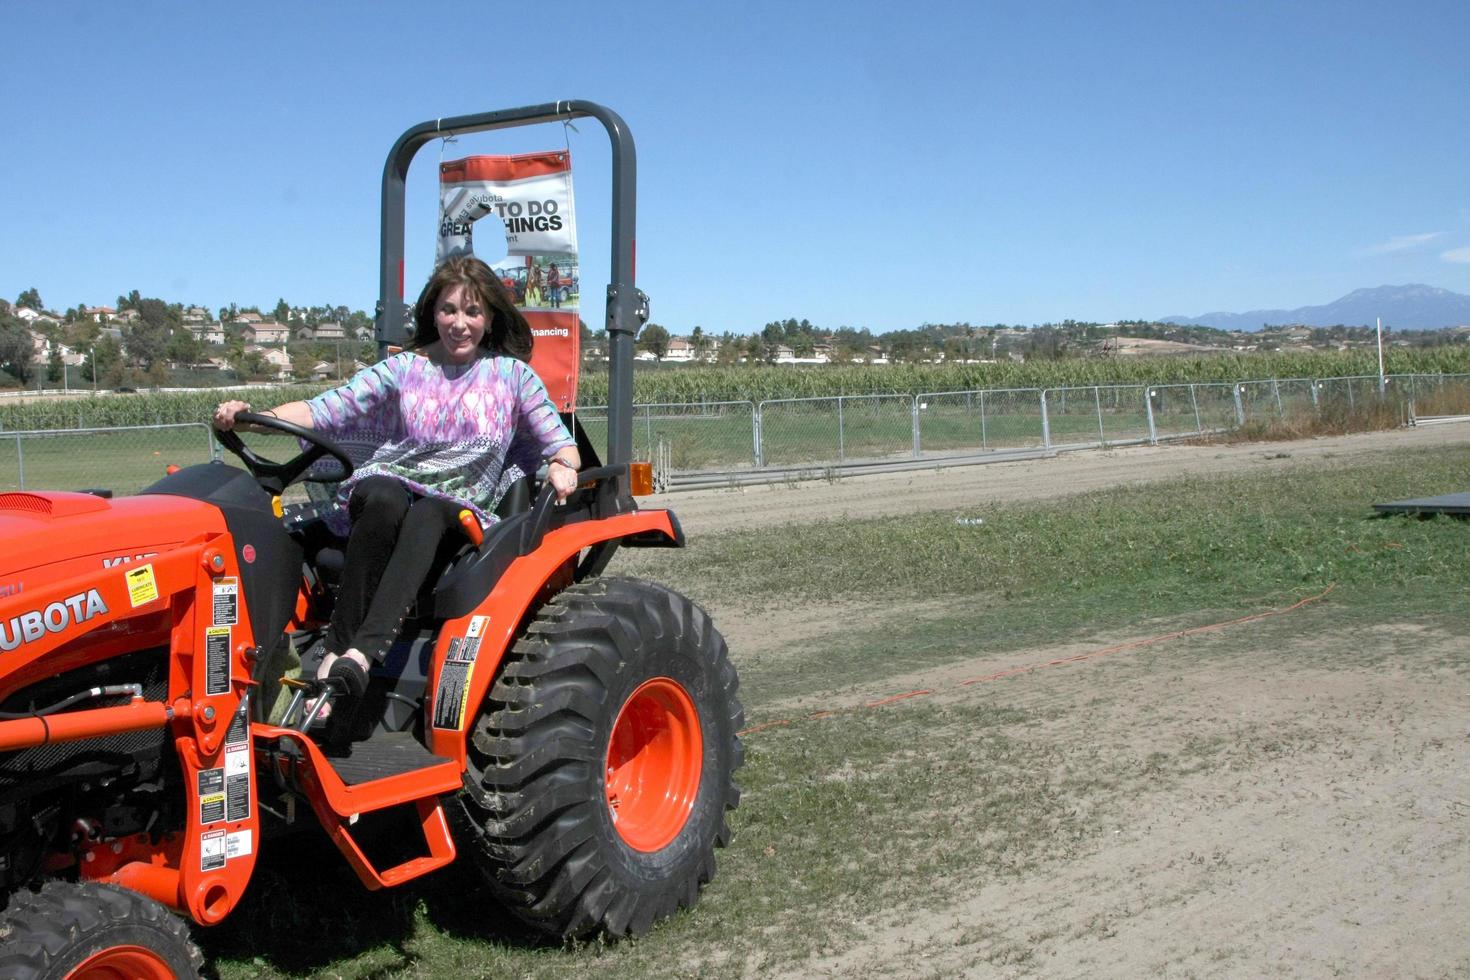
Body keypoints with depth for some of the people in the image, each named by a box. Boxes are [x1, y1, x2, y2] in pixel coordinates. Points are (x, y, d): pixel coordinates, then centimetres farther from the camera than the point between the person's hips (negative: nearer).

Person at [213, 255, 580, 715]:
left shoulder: (512, 375, 11)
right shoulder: (403, 369, 9)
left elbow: (560, 443, 11)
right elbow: (323, 410, 1)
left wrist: (563, 466, -14)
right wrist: (251, 417, -16)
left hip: (461, 510, 0)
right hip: (389, 484, 1)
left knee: (427, 513, -38)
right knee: (385, 500, -37)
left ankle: (362, 654, -51)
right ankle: (336, 650, -35)